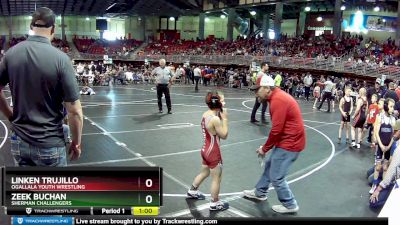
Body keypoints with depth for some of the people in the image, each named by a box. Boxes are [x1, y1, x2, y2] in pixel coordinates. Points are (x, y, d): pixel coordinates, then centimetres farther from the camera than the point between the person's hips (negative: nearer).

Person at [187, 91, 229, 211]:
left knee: (204, 173, 28)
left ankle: (192, 191, 46)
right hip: (213, 152, -9)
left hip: (206, 149, 9)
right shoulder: (215, 119, -26)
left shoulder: (206, 114, 0)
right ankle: (215, 203, 20)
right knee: (217, 178, 7)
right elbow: (224, 135, -17)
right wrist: (225, 118, -13)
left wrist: (220, 117, 2)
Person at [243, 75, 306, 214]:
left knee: (276, 177, 1)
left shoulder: (278, 100, -24)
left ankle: (290, 205, 19)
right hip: (287, 140, 10)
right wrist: (268, 146, 7)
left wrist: (265, 148, -10)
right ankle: (260, 193, 40)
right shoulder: (277, 97, 8)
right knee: (270, 165, 23)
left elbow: (276, 130, -24)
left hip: (289, 143, -10)